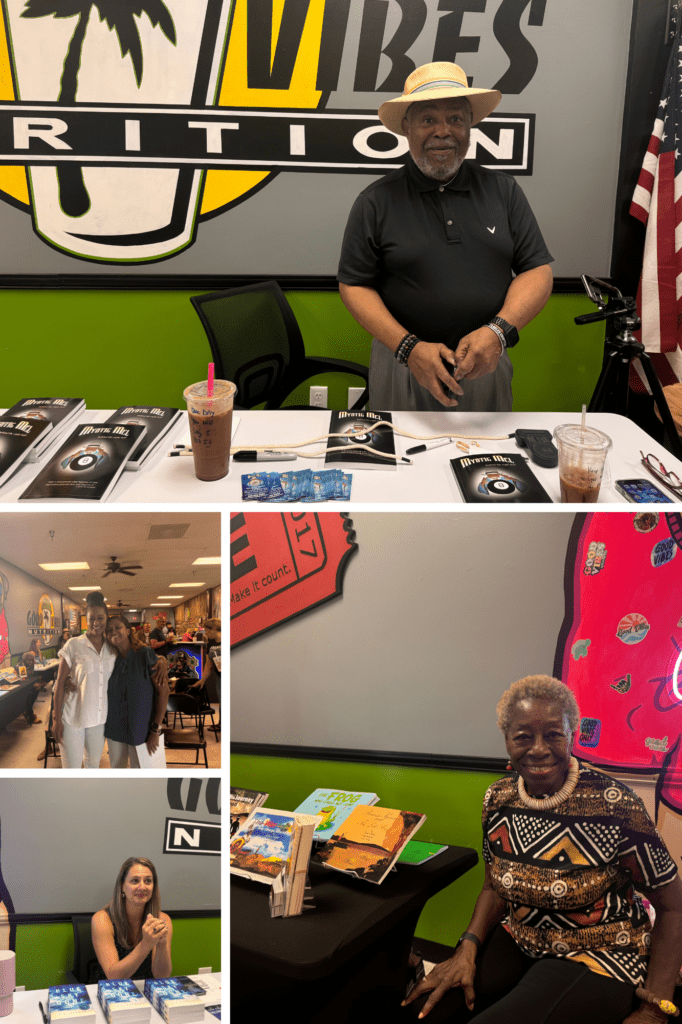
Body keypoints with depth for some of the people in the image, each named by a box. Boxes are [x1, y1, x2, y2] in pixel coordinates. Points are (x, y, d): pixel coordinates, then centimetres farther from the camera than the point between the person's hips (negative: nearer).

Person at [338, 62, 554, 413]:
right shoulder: (376, 202, -2)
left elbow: (537, 270, 2)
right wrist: (409, 347, -17)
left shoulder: (504, 191, 5)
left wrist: (498, 331, -16)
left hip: (486, 367, 2)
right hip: (403, 365, -2)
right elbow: (354, 285, -4)